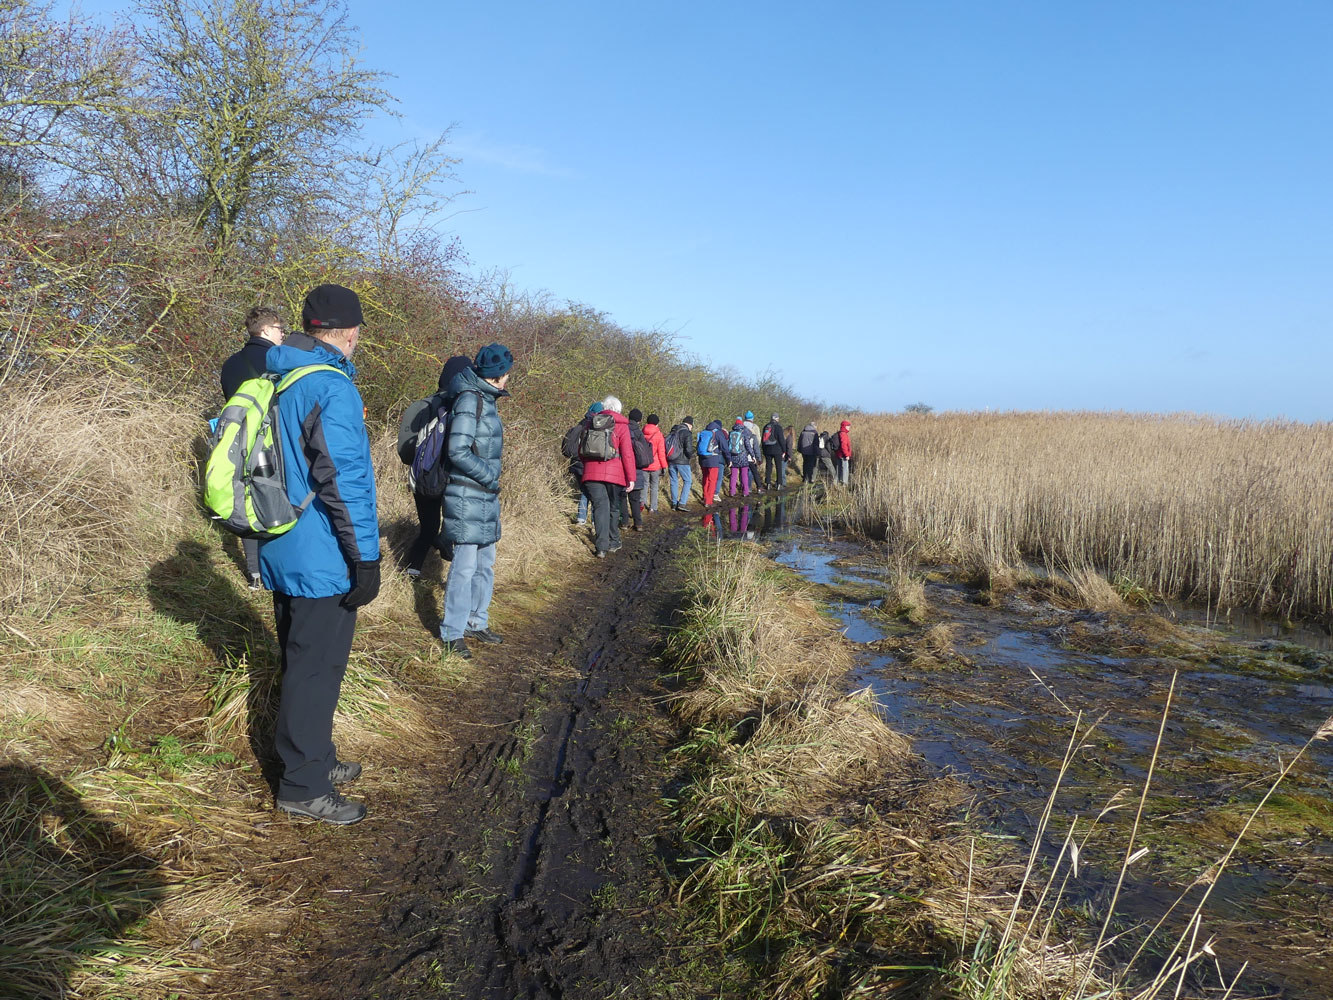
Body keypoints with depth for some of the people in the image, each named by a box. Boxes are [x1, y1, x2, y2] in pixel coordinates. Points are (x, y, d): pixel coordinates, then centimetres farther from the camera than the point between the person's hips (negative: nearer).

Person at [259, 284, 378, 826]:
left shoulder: (276, 380, 11)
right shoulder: (331, 388, -19)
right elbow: (344, 480, -22)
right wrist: (366, 557, -17)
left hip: (281, 555, 10)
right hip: (323, 562, -9)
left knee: (301, 661, 20)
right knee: (316, 669, 2)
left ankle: (314, 758, 36)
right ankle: (303, 785, 13)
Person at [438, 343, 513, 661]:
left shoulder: (486, 399, 14)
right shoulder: (470, 400, -14)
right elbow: (458, 452, -19)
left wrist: (492, 481, 9)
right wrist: (489, 477, -11)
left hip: (486, 497, 9)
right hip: (467, 498, -9)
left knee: (485, 565, 16)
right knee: (465, 566, -5)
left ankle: (476, 623, 28)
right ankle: (453, 633, 5)